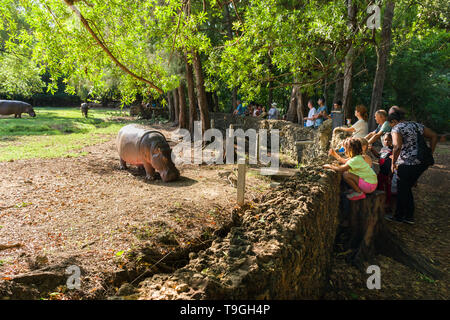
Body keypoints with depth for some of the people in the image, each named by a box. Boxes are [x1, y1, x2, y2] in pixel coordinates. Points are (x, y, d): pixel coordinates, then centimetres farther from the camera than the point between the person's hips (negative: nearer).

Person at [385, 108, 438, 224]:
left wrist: (393, 162, -13)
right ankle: (409, 217, 26)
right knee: (407, 189, 20)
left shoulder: (397, 128, -9)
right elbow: (434, 136, 15)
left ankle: (399, 216, 22)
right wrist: (429, 155, 15)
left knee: (402, 191, 8)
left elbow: (397, 147, -24)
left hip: (407, 165, -8)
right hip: (423, 163, 8)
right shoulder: (417, 125, 14)